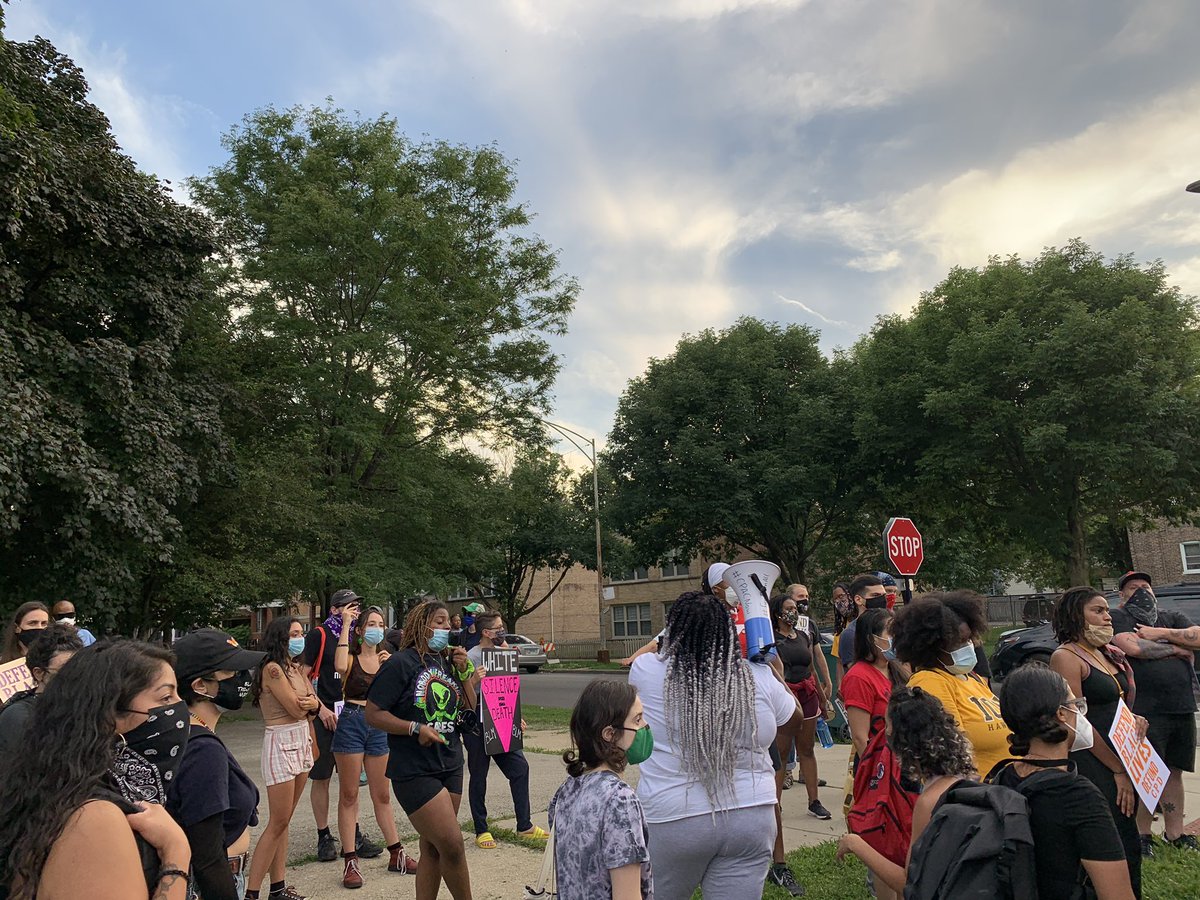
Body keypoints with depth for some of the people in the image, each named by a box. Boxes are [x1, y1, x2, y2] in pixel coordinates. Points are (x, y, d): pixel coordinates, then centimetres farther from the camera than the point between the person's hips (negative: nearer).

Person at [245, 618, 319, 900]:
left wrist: (311, 702, -12)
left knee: (284, 821, 11)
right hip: (281, 742, -8)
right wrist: (306, 701, 3)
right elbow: (296, 709, -16)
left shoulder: (298, 668, 13)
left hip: (302, 741, 8)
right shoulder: (272, 668, -13)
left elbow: (313, 704, 9)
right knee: (278, 822, -6)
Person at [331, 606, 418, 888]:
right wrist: (345, 625, -24)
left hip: (378, 727, 4)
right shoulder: (352, 658, -4)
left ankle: (396, 854, 22)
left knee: (382, 796, 13)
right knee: (349, 795, 2)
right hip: (351, 724, -4)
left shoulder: (387, 660, 7)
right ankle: (350, 861, 9)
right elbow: (340, 666, -30)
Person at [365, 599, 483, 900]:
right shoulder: (401, 663, -11)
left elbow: (470, 711, 12)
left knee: (433, 849, 14)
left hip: (450, 766, 7)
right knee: (452, 845, -8)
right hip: (414, 771, -7)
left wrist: (464, 674, -1)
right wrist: (416, 728, -20)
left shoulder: (448, 662, 9)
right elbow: (373, 714, -13)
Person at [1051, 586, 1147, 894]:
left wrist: (1135, 719, 3)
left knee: (1127, 843, 13)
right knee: (1124, 847, -7)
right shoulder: (1066, 656, -12)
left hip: (1121, 763, 8)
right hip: (1092, 765, -8)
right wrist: (1117, 770, -13)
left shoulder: (1109, 654, 14)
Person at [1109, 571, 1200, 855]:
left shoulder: (1172, 618, 18)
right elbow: (1132, 647, -18)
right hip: (1145, 712, -6)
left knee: (1174, 773, 13)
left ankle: (1174, 833, 23)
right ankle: (1142, 835, 10)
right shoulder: (1118, 618, 0)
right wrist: (1176, 649, -4)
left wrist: (1159, 634, -8)